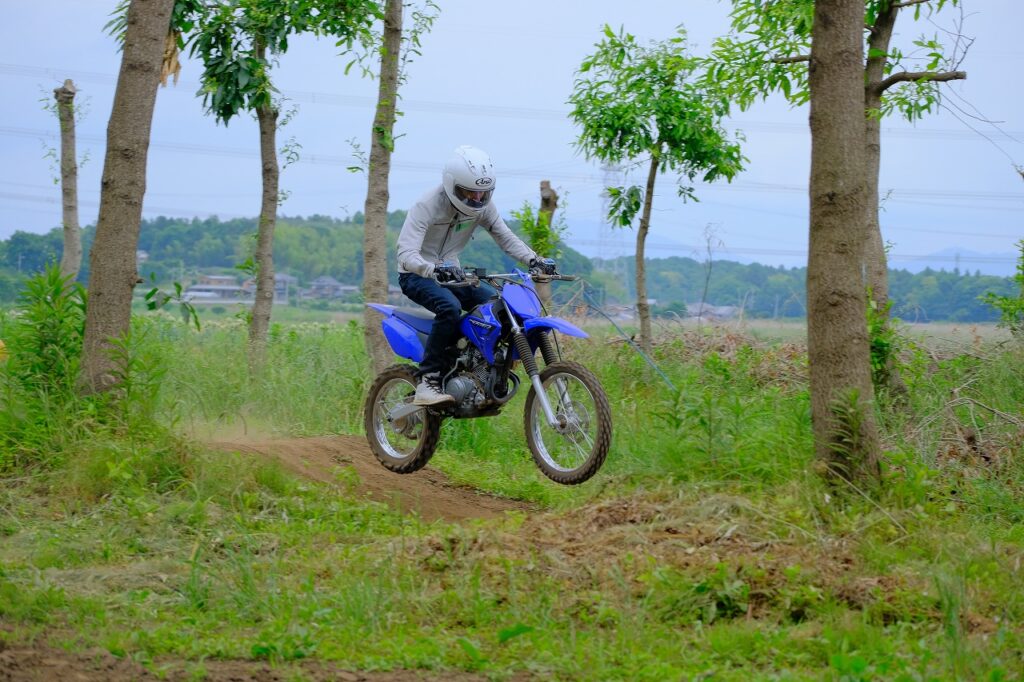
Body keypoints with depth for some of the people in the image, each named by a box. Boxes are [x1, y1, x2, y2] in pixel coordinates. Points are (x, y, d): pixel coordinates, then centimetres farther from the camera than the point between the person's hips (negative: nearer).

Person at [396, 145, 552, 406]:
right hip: (416, 276, -7)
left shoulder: (483, 206, -3)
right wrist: (435, 270, -52)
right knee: (450, 307, -36)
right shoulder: (428, 205, -24)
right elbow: (406, 254, -32)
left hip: (452, 273, 7)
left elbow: (505, 237, 2)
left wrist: (533, 260, -17)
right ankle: (427, 382, -32)